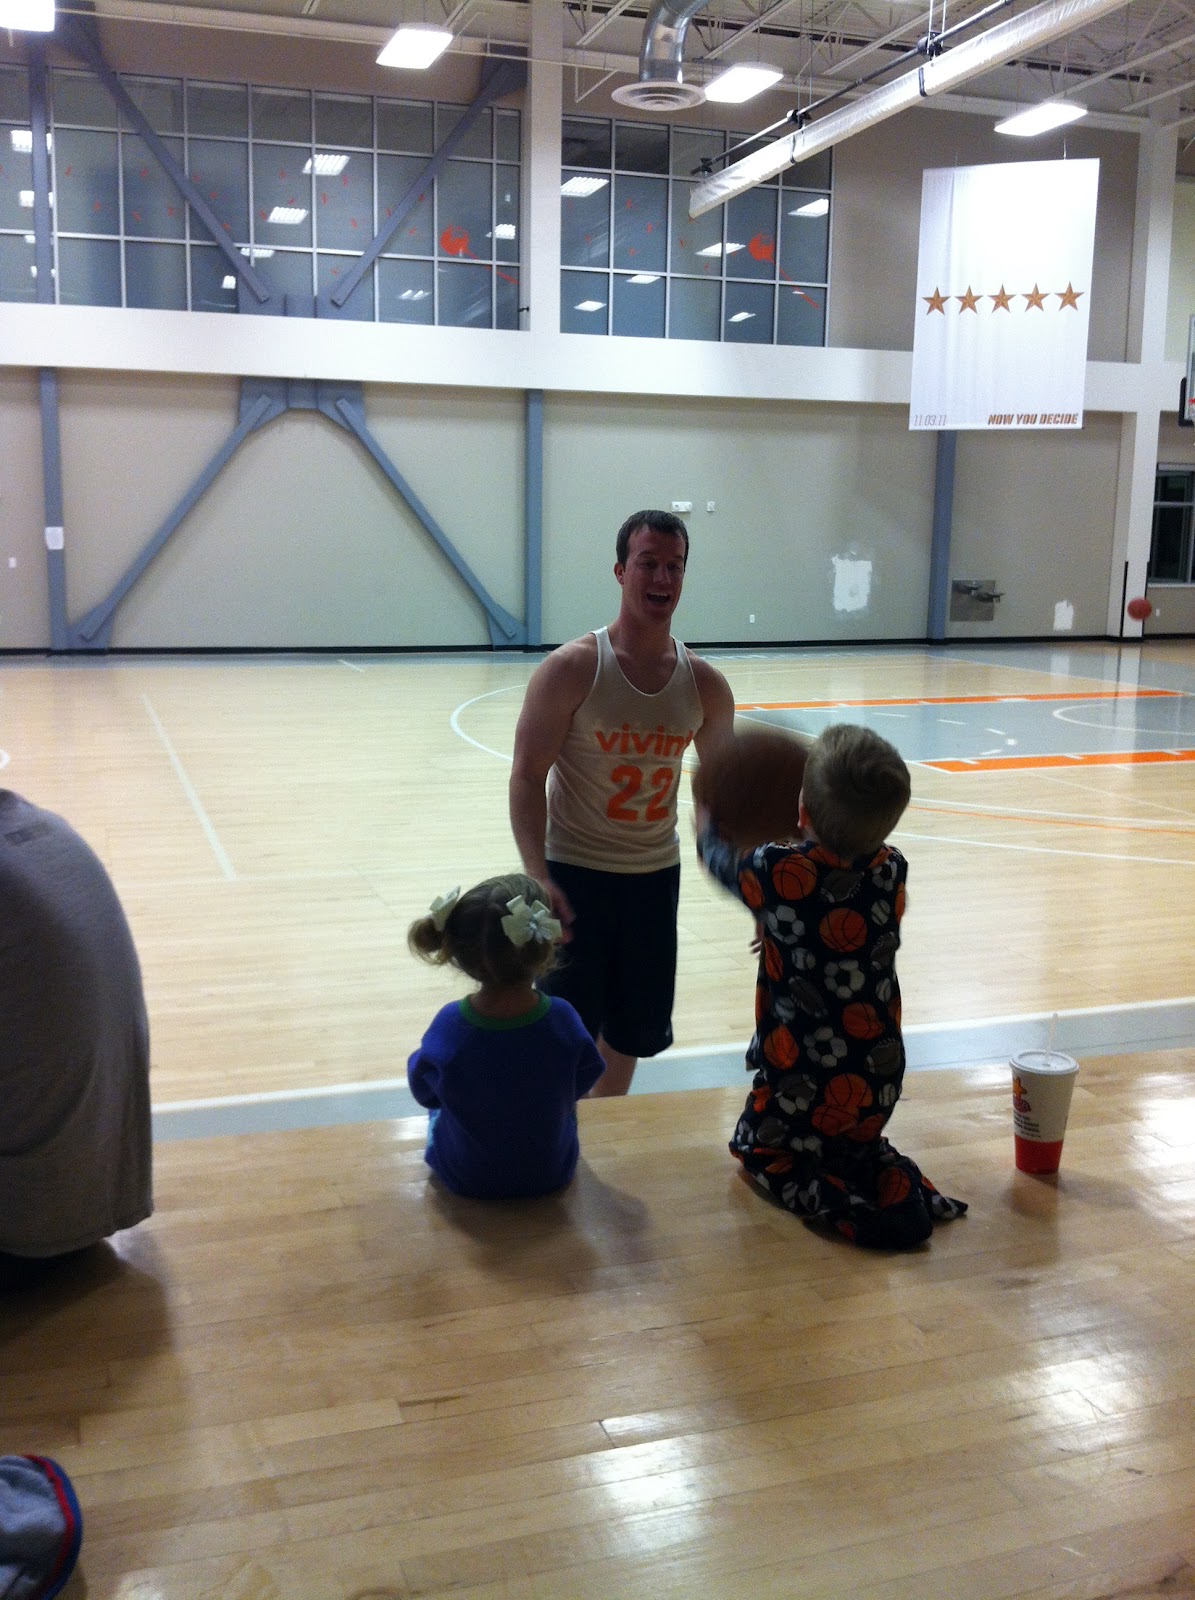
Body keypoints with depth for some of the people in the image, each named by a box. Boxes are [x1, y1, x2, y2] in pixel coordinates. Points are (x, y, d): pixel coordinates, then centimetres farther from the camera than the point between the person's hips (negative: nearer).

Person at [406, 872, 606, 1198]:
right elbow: (581, 1085, -8)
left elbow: (424, 1091, -10)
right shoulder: (563, 1021, -29)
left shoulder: (448, 1025, -31)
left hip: (465, 1179, 0)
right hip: (551, 1174, 1)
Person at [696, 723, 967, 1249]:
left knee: (757, 1146, 23)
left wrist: (706, 821, 24)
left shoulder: (775, 873, -19)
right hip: (878, 1085, 4)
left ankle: (836, 1202, -4)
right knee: (858, 1141, 33)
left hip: (800, 1086, -4)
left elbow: (720, 860, 4)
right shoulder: (893, 873, -9)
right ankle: (899, 1187, 4)